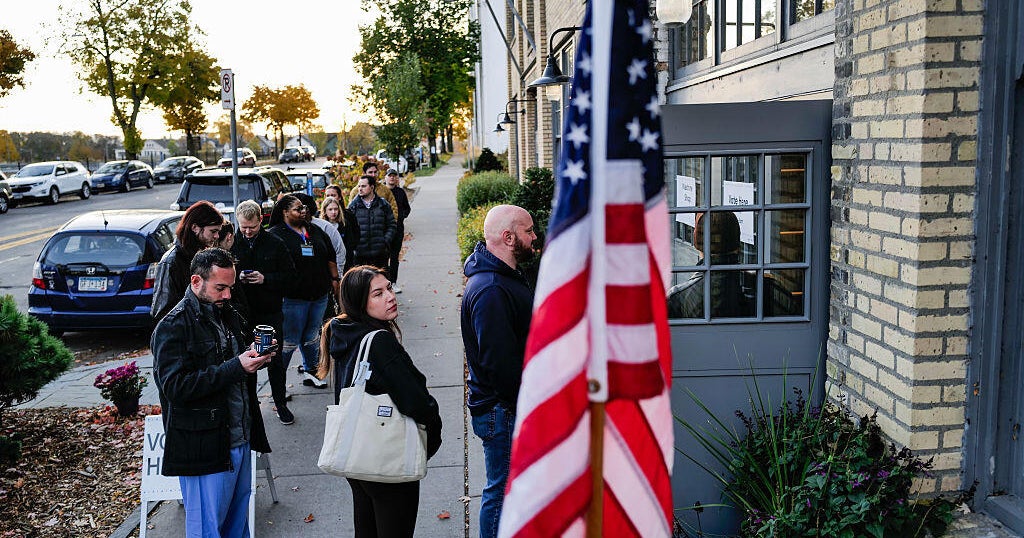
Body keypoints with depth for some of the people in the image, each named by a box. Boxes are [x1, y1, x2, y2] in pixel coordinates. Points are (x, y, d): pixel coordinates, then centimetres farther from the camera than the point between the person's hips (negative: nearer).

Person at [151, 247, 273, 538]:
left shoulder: (229, 315, 12)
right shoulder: (173, 327, -14)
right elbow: (175, 386, -23)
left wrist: (256, 356, 0)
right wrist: (236, 367, -25)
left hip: (240, 438, 8)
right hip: (204, 447, -8)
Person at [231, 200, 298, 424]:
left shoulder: (275, 244, -2)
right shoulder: (231, 243, -1)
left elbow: (290, 275, 0)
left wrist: (266, 279, -16)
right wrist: (236, 277, -16)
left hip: (270, 312, 0)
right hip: (241, 312, 1)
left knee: (275, 359, 9)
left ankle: (280, 403, 23)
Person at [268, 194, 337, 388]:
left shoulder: (315, 231, 13)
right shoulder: (275, 234, -5)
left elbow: (331, 258, 20)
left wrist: (334, 280, 14)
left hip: (319, 295, 6)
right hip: (293, 297, -6)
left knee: (311, 336, 17)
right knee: (290, 340, -1)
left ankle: (310, 372, 30)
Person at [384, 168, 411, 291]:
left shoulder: (401, 192, 10)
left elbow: (407, 208, 19)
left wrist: (401, 217, 3)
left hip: (398, 227, 3)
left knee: (395, 256, 8)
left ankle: (393, 282, 14)